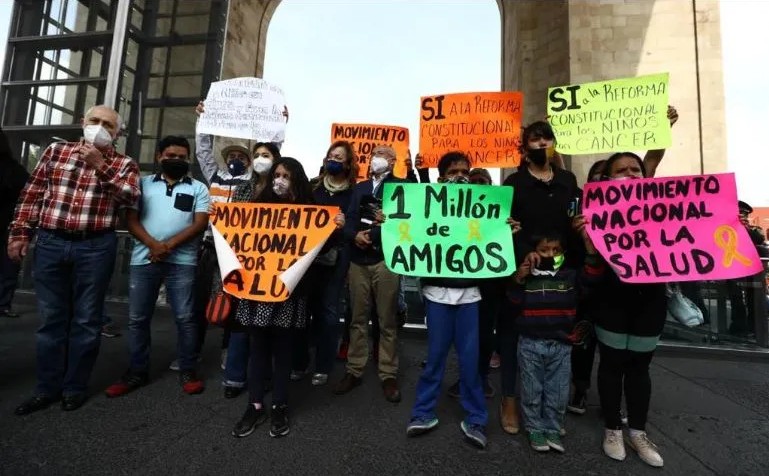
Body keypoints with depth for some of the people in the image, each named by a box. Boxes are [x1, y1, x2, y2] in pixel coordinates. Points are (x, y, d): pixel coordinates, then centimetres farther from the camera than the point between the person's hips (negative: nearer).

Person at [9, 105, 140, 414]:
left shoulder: (123, 164, 4)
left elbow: (130, 197, -12)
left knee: (86, 319, 5)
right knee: (51, 318, 10)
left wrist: (100, 165, -14)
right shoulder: (56, 151, 12)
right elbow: (32, 194, 12)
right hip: (50, 243, 3)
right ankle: (48, 388, 22)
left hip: (95, 247, -2)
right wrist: (20, 231, 7)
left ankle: (75, 387, 18)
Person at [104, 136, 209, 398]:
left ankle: (187, 371, 12)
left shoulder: (198, 188, 8)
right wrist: (153, 244, -13)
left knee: (185, 317, 0)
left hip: (181, 261, -2)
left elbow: (200, 223, -3)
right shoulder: (143, 184, 13)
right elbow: (131, 218, 4)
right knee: (137, 318, 8)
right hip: (143, 259, 2)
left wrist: (169, 245, -14)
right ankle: (137, 371, 23)